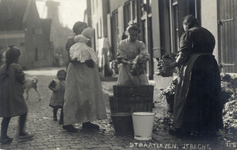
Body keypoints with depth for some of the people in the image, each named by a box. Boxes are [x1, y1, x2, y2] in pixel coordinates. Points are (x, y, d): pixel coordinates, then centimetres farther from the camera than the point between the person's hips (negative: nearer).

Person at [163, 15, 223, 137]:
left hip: (194, 68, -7)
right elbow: (208, 51, 12)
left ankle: (184, 129, 2)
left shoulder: (188, 34, -3)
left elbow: (183, 55, -11)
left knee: (187, 99, 0)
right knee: (209, 98, 12)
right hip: (211, 66, 7)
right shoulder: (208, 34, 18)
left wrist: (174, 64, 3)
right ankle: (209, 128, 17)